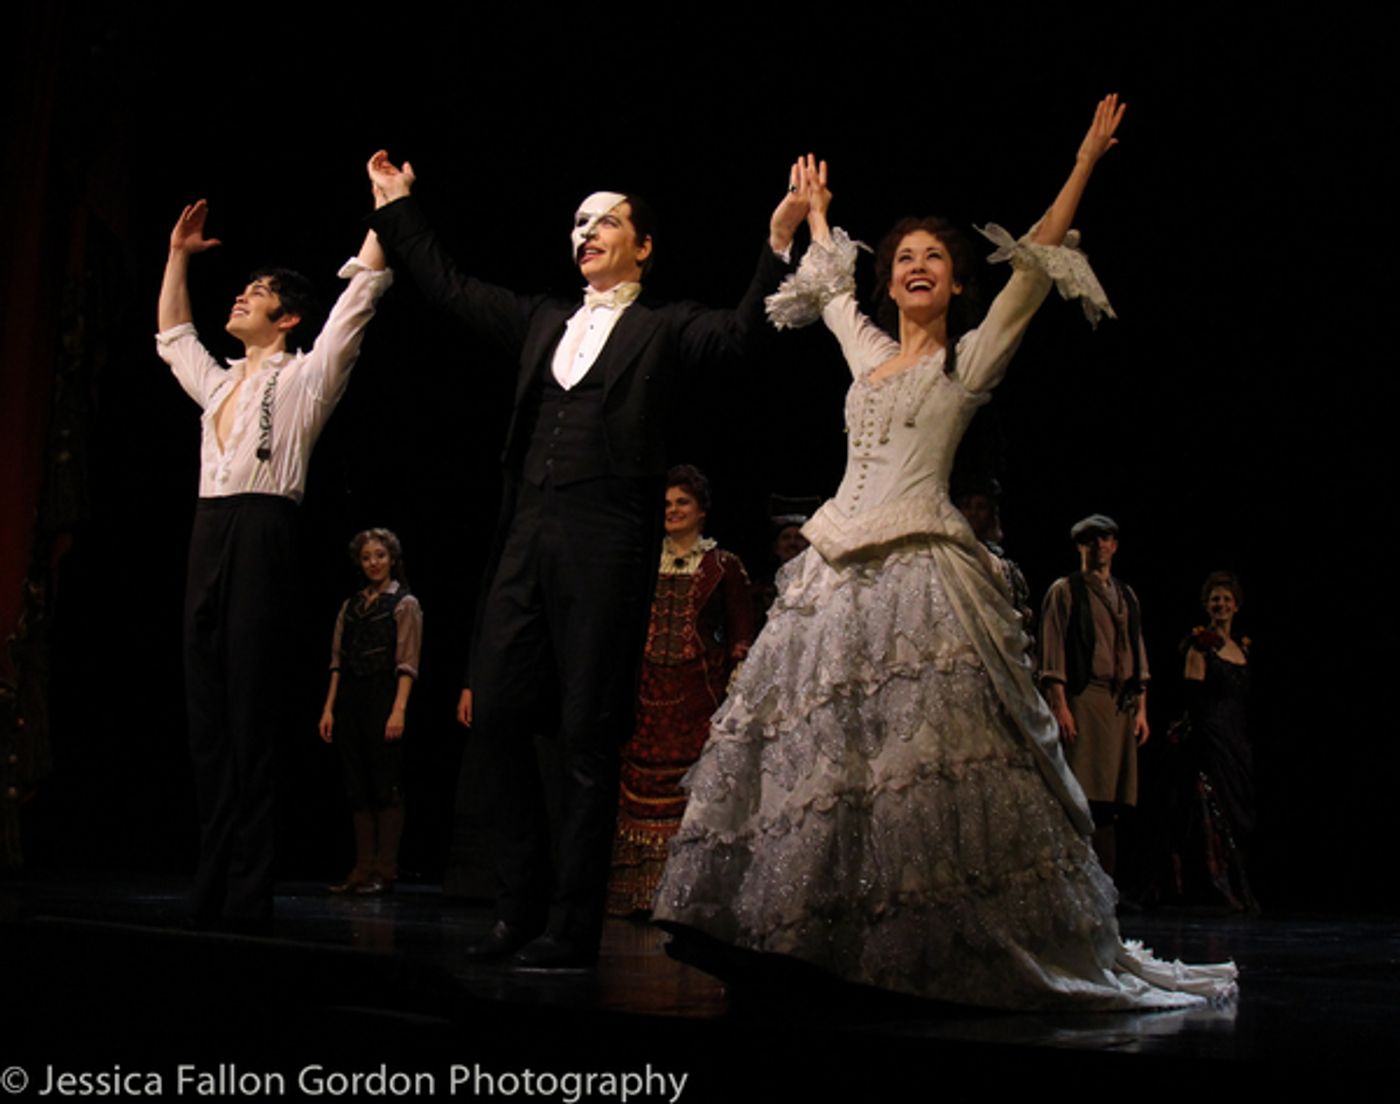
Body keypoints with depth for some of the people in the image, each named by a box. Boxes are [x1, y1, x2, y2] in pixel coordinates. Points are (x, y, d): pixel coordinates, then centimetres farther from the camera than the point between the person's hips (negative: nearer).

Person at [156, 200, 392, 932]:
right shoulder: (219, 383, 26)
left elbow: (362, 289, 6)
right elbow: (171, 336, 43)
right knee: (207, 714, 4)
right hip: (208, 535, 7)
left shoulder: (303, 378, 7)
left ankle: (248, 899, -7)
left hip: (261, 534, -7)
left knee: (250, 719, -8)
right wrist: (178, 255, 41)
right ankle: (212, 890, 8)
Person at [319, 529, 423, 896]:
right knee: (357, 787, 5)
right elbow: (338, 660, 13)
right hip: (350, 700, 6)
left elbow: (407, 664, -7)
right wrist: (329, 707, 4)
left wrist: (398, 710, -17)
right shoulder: (351, 605, 16)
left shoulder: (404, 604, 1)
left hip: (383, 698, -5)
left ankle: (385, 870, -2)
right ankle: (363, 867, 9)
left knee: (386, 786, -5)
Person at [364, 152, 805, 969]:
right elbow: (451, 288, 27)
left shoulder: (663, 328, 8)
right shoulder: (543, 322, 22)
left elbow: (742, 330, -8)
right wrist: (398, 206, 30)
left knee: (589, 735, -2)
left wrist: (779, 241, -18)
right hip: (528, 540, 6)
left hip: (606, 544, -5)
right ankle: (523, 908, 15)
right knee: (497, 712, 3)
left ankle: (573, 930, 5)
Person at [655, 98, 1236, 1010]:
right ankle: (811, 934, 5)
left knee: (924, 751, -13)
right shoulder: (869, 350, 21)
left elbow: (1034, 271, 1)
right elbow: (828, 286, 37)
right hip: (838, 572, 6)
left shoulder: (972, 357, 7)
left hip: (920, 566, -6)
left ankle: (939, 946, -9)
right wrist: (818, 216, 47)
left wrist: (1084, 165, 0)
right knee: (812, 739, 0)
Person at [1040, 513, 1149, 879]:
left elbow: (1138, 653, 19)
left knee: (1110, 800, 4)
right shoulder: (1065, 590, 4)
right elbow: (1053, 651, -3)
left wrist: (1141, 708, 12)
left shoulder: (1126, 595, 20)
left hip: (1121, 705, 5)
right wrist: (1059, 706, -12)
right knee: (1089, 798, -10)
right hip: (1083, 701, -5)